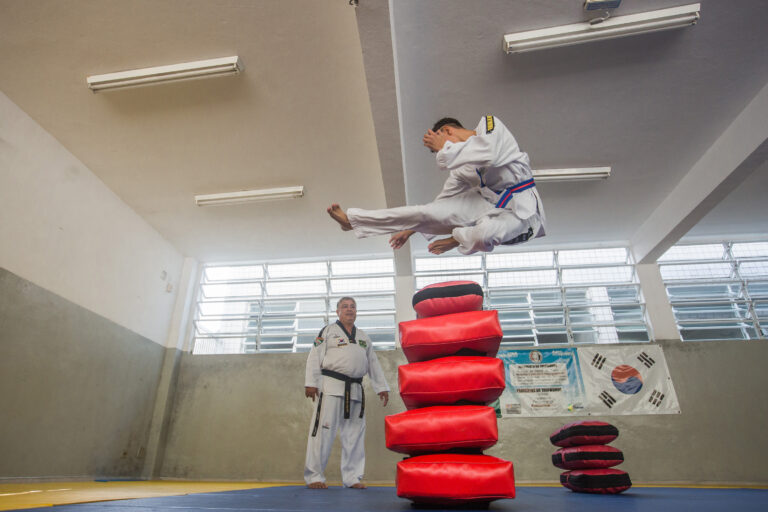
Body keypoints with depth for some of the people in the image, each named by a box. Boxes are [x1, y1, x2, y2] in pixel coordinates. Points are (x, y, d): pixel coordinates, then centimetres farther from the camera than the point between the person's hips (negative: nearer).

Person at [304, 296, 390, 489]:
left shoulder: (363, 336, 20)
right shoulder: (328, 331, 5)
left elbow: (373, 363, 20)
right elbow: (314, 357, -2)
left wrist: (382, 387, 14)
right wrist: (311, 383, -11)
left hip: (355, 390, 5)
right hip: (331, 386, -5)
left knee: (354, 434, 8)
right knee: (323, 430, -6)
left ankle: (352, 477, 19)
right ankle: (313, 476, 6)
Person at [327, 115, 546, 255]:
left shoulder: (490, 124, -6)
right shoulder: (461, 166, 12)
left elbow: (488, 155, -29)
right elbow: (443, 203, 19)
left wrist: (444, 149, -19)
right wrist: (410, 229, 18)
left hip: (520, 207, -6)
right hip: (489, 201, 6)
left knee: (484, 236, -40)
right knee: (428, 211, -8)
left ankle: (457, 239, -2)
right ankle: (352, 220, -1)